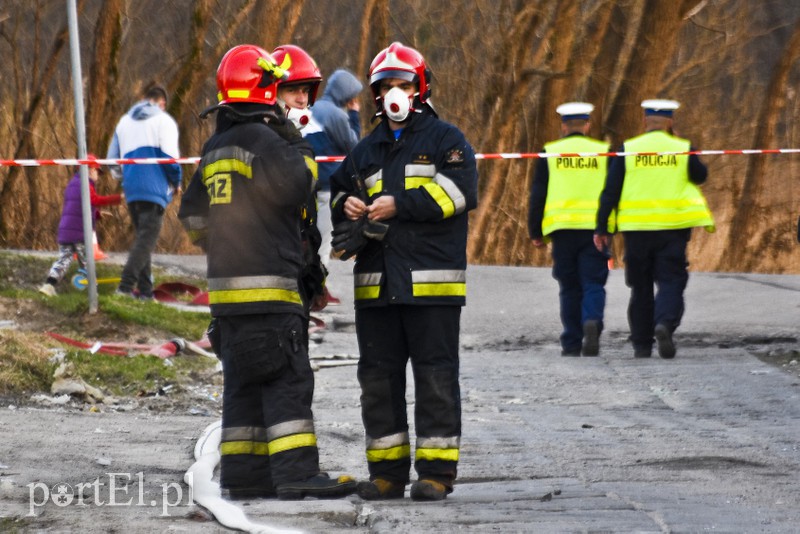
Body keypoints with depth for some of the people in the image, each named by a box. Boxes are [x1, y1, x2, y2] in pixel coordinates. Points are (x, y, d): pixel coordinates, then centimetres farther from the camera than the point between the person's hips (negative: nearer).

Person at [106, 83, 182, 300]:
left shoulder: (125, 121, 19)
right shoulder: (163, 121, 0)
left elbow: (112, 158, 21)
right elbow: (169, 155, -8)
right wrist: (176, 182, 7)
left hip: (131, 190, 6)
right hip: (154, 188, -6)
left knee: (141, 237, 15)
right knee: (147, 239, -12)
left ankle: (145, 290, 10)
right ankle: (126, 285, -26)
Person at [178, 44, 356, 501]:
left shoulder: (214, 149, 16)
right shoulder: (265, 142, -11)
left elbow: (193, 216, 21)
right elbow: (294, 187, -19)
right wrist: (297, 146, -5)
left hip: (225, 282, 9)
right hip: (267, 282, -9)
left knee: (244, 381, 10)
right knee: (288, 378, -11)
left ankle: (243, 474, 9)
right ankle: (296, 471, -18)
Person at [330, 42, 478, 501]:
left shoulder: (446, 140, 3)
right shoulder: (366, 151, 20)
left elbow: (461, 190, -12)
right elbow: (339, 191, 27)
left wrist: (399, 205, -14)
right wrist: (347, 205, 2)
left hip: (432, 283, -6)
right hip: (376, 283, 6)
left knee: (436, 377, -4)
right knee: (379, 378, 6)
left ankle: (437, 470, -2)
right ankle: (387, 471, 12)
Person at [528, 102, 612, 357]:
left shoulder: (550, 153, 5)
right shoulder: (603, 152, 6)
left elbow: (538, 194, 4)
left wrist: (535, 231, 9)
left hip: (562, 228, 0)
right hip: (596, 228, 0)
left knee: (569, 288, 8)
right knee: (593, 283, 1)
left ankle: (572, 343, 7)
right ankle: (592, 321, -26)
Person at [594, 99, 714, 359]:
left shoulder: (628, 150, 0)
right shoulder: (682, 149, -1)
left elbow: (611, 191, -2)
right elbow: (700, 176, 16)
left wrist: (602, 228, 2)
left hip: (636, 228, 1)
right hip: (673, 228, -1)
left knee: (641, 287, 11)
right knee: (671, 281, 1)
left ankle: (641, 344, 13)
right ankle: (665, 323, -27)